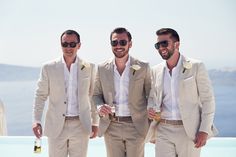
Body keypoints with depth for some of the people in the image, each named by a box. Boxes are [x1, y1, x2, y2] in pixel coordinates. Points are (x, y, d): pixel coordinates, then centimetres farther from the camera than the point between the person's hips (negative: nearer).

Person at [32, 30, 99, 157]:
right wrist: (36, 121, -4)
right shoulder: (49, 68, 2)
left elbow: (93, 96, 9)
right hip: (56, 126, 0)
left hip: (80, 126, 1)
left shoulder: (89, 68, 4)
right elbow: (41, 95, 5)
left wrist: (95, 123, 7)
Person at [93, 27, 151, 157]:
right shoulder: (102, 68, 3)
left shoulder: (143, 68, -2)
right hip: (111, 127, 2)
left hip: (136, 126, -2)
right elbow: (96, 94, 12)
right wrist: (99, 107, -11)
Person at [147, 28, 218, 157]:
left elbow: (207, 100, -4)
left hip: (189, 131, -3)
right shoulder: (156, 70, 8)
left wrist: (204, 130, -11)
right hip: (163, 130, 3)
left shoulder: (196, 66, -4)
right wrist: (151, 109, -5)